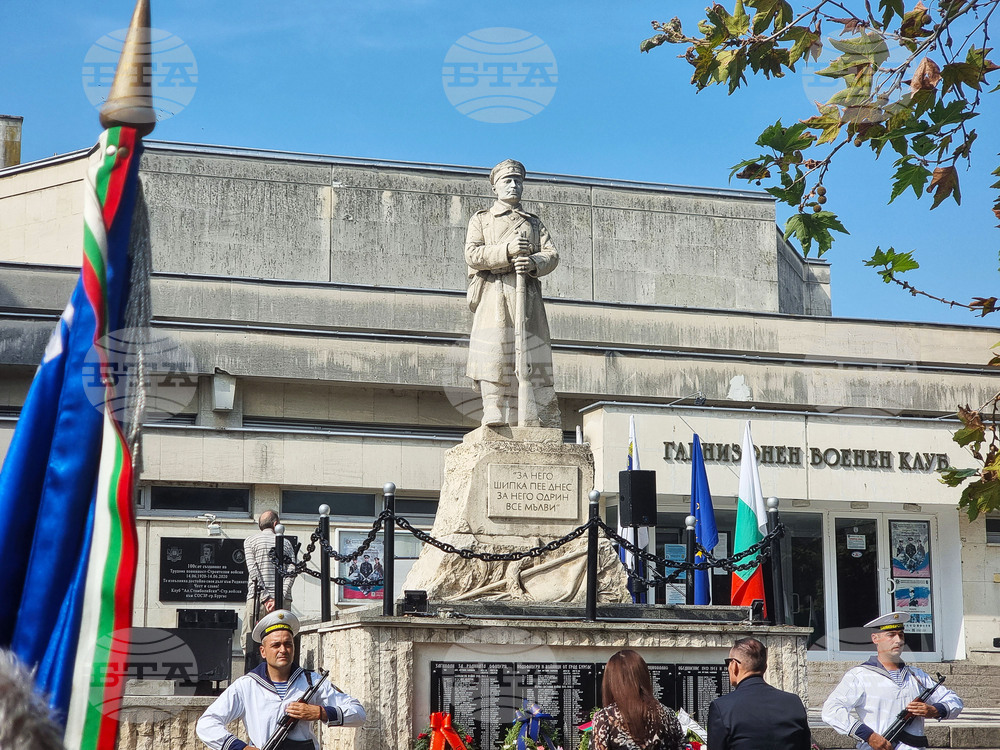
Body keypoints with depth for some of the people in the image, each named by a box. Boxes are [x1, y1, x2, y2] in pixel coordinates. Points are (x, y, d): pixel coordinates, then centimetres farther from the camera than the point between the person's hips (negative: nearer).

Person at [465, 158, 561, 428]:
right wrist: (507, 251, -15)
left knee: (534, 364, -6)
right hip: (493, 298, -2)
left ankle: (545, 426, -11)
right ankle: (496, 425, -16)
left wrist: (533, 262, -14)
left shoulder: (534, 223, 26)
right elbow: (472, 254, 1)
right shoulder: (481, 219, 18)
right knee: (494, 362, -13)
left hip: (527, 298, 2)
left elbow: (552, 254, 10)